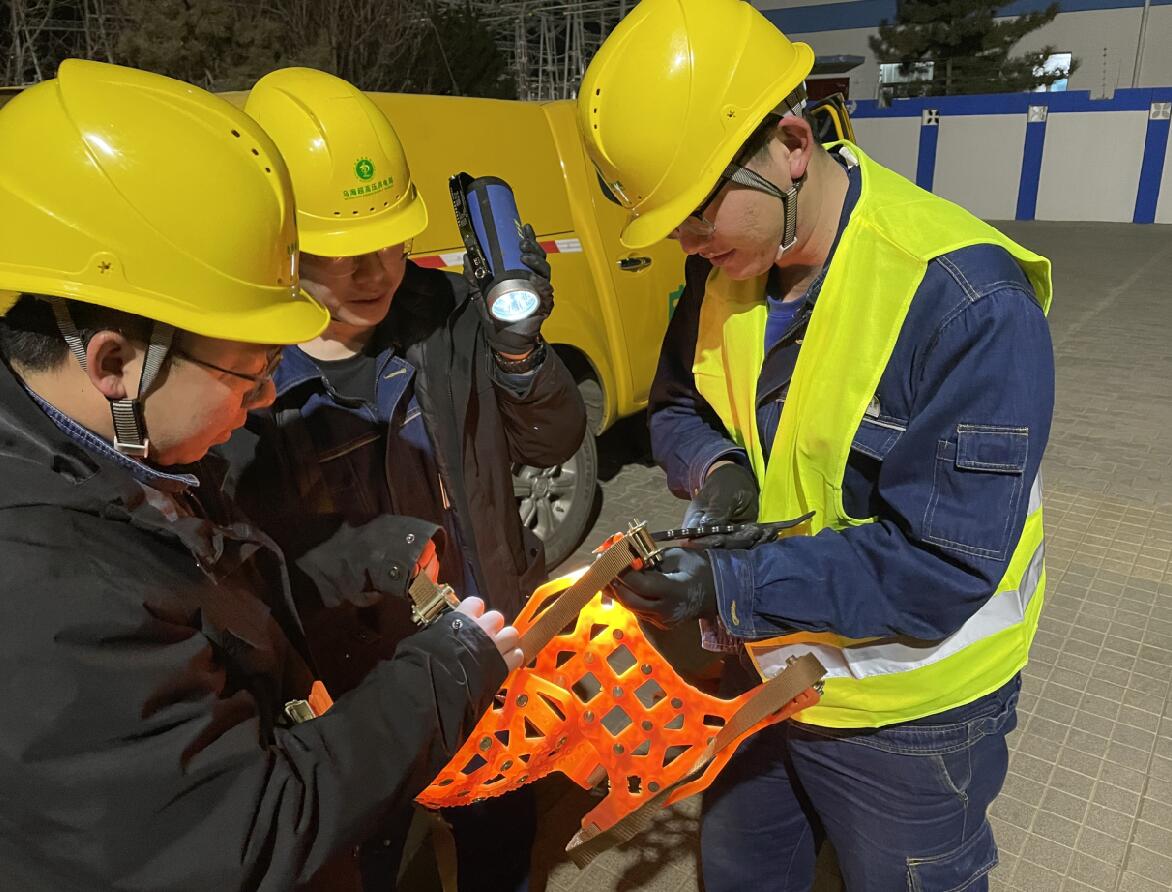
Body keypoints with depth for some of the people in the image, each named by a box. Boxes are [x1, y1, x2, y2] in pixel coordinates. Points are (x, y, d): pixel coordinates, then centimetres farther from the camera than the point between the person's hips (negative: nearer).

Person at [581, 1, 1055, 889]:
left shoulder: (967, 302, -29)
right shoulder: (727, 267, -8)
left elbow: (946, 566, -28)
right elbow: (677, 406, 6)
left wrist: (732, 587, -31)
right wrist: (715, 470, -17)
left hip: (906, 717, -5)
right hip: (762, 668, 6)